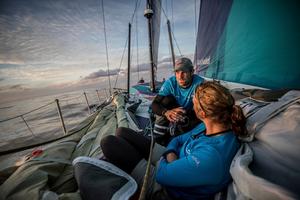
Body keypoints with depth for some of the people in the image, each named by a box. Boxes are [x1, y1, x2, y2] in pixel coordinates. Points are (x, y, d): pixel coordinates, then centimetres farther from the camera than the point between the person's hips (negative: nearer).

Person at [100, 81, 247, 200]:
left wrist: (165, 158, -8)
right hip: (172, 163, 7)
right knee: (121, 132, 6)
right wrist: (170, 154, -17)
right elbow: (178, 140, 3)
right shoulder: (207, 127, -9)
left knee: (108, 142, -7)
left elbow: (162, 174, -28)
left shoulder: (210, 156, -37)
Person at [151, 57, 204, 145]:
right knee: (167, 99, -28)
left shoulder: (199, 83, -24)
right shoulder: (170, 82, -19)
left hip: (191, 115, 0)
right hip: (174, 113, 1)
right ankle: (158, 137, -20)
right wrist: (166, 112, -45)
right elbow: (154, 105, -25)